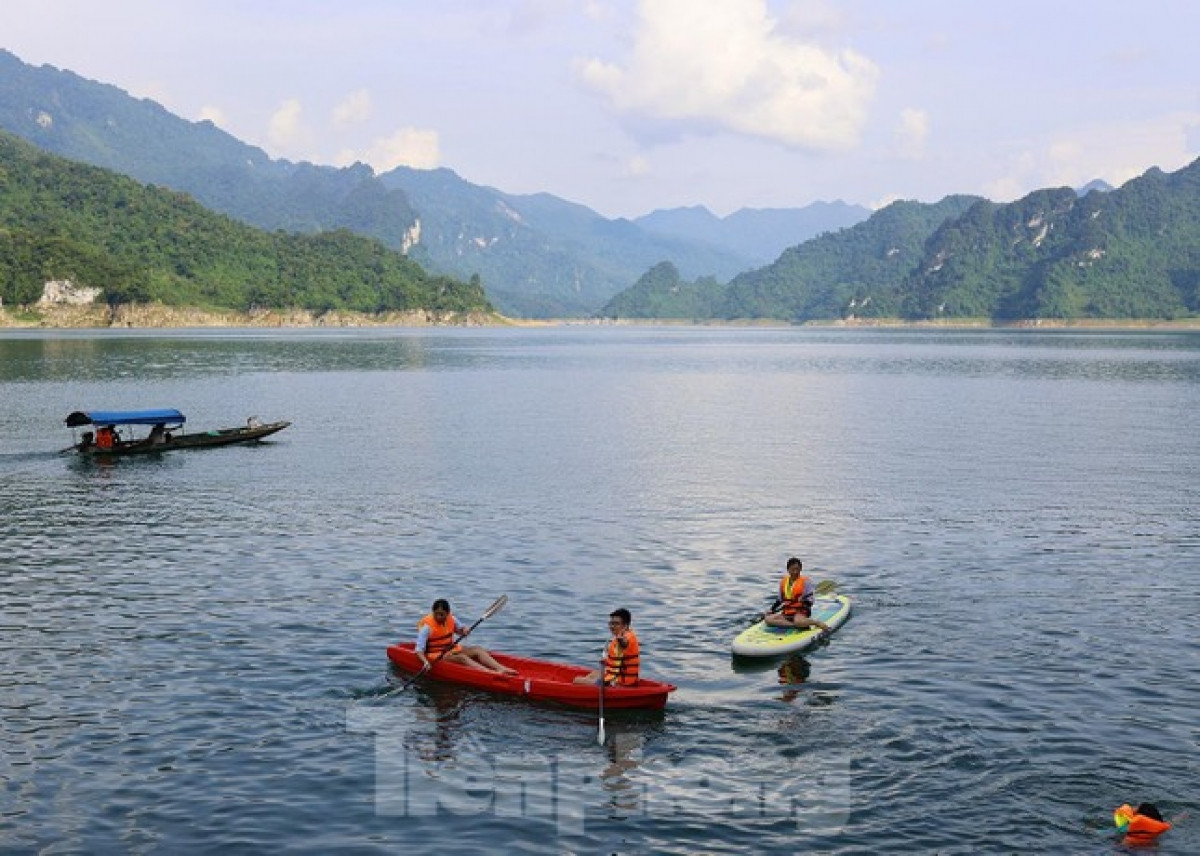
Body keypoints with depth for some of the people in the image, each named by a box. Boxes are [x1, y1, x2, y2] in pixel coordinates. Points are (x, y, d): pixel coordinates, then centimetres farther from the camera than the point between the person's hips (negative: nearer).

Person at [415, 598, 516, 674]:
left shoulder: (451, 620, 0)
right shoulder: (427, 626, -18)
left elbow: (459, 629, 19)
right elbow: (419, 649, -22)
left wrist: (465, 630, -5)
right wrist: (425, 661, -39)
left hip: (451, 650, 7)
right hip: (436, 656, -7)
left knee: (477, 649, -12)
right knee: (462, 657, -30)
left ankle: (501, 669, -31)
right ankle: (492, 673, -49)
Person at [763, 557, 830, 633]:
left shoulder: (806, 581, -4)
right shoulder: (783, 582, 11)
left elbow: (809, 601, -7)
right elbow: (779, 600, 18)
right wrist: (772, 609, 6)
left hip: (801, 613, -6)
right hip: (786, 613, 6)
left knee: (797, 621, -42)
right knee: (768, 619, -20)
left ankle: (817, 622, -16)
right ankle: (793, 624, -28)